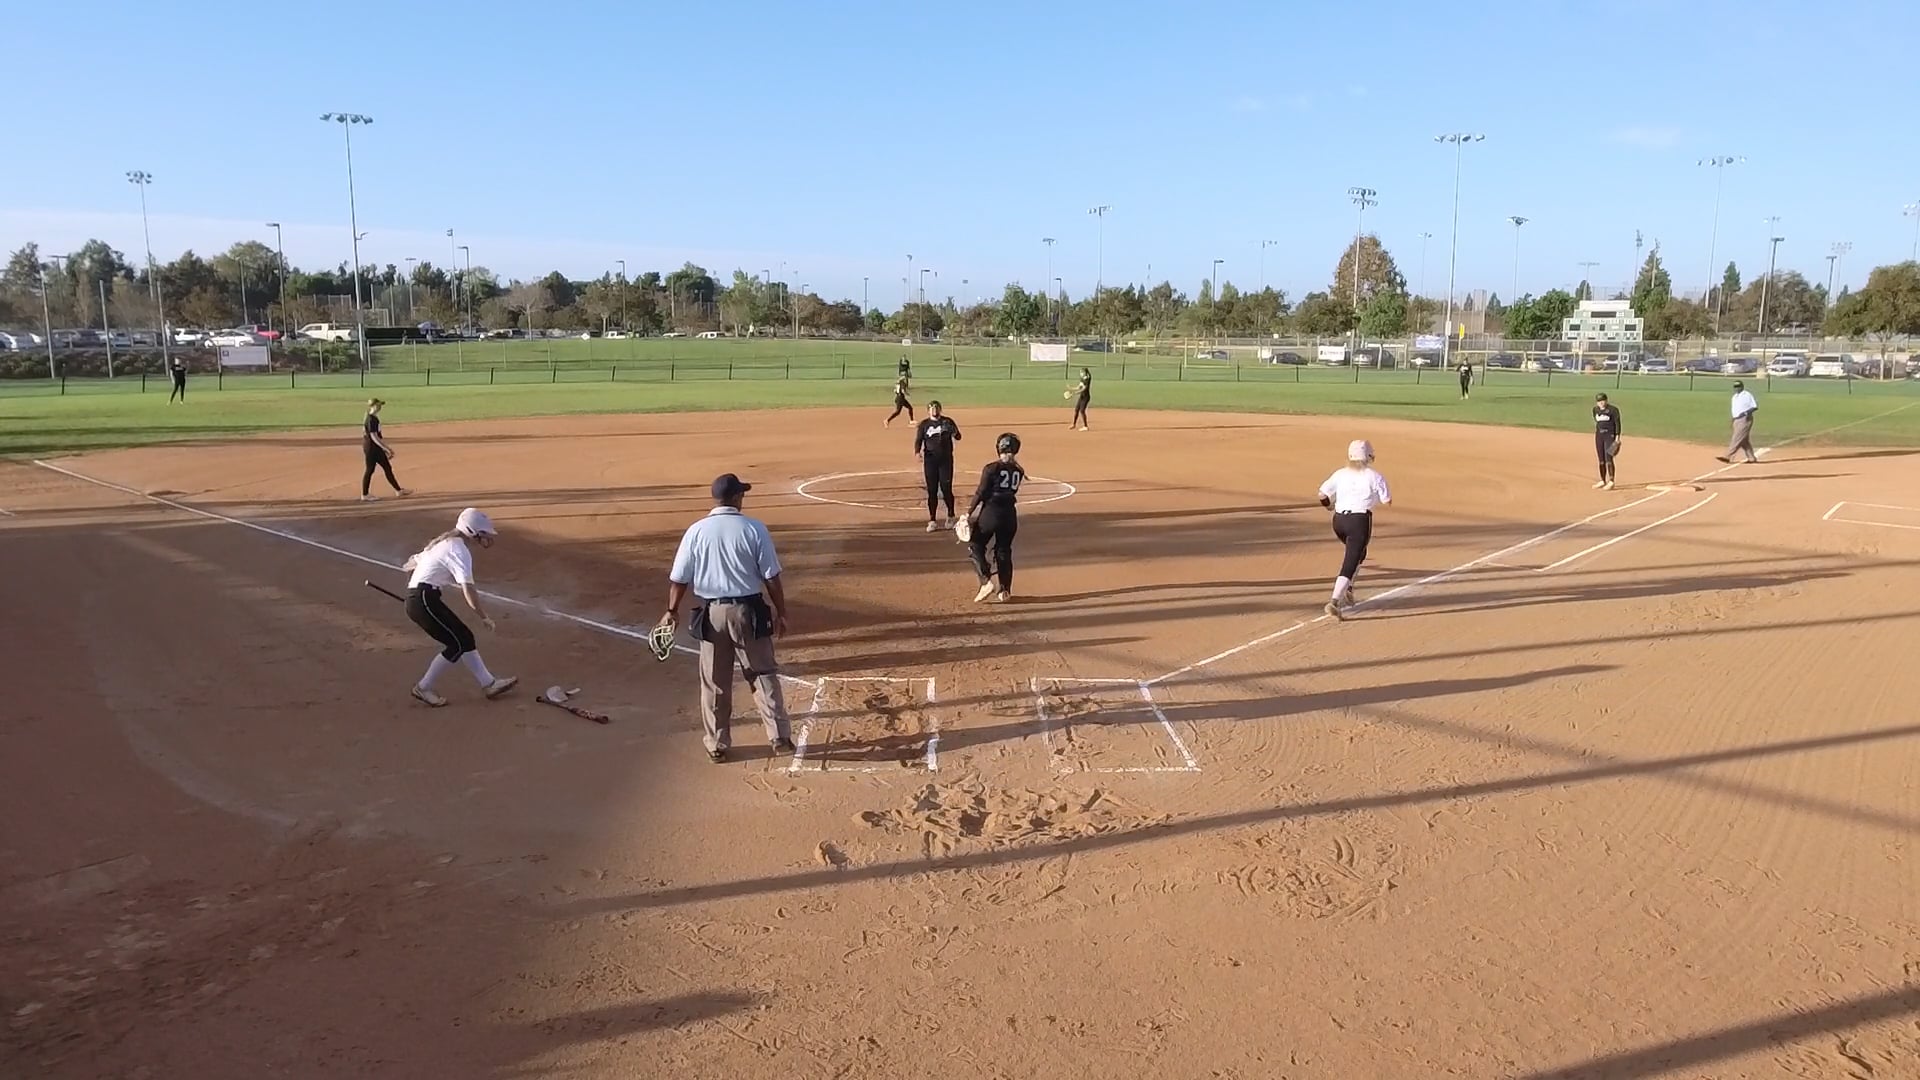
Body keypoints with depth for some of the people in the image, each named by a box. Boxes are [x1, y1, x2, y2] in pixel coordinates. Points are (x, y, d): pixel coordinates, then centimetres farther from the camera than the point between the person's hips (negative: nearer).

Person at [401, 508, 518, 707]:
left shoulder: (445, 542, 14)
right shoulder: (459, 550, -15)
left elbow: (417, 559, 26)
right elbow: (468, 589, -22)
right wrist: (484, 616, -19)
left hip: (418, 599, 10)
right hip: (424, 600, -10)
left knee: (465, 638, 10)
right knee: (458, 643, -6)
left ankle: (489, 684, 12)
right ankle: (423, 688, 6)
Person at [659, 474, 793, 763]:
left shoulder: (696, 531, -3)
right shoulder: (754, 529, -7)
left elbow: (678, 578, 1)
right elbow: (771, 577, -6)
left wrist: (672, 611, 16)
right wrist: (780, 613, 4)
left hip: (710, 614, 2)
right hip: (748, 612, -1)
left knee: (714, 683, 12)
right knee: (764, 675, 10)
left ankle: (717, 745, 20)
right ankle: (780, 738, 9)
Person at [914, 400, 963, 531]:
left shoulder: (947, 421, 5)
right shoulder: (924, 424, 6)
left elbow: (958, 437, -1)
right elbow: (918, 440, 2)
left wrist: (952, 432, -25)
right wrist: (917, 452, -19)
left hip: (946, 459, -1)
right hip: (930, 460, 1)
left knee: (946, 488, -2)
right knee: (932, 491, 2)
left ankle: (951, 516, 19)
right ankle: (932, 521, 8)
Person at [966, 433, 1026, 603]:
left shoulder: (992, 468, -11)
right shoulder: (1018, 471, 3)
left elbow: (981, 493, -10)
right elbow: (1013, 491, 9)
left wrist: (970, 513, -2)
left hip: (991, 512, -5)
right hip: (1010, 514, 5)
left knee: (975, 546, 9)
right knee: (1003, 551, 13)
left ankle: (986, 582, -5)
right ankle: (1005, 591, 14)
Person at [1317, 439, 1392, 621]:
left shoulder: (1340, 474, 6)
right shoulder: (1374, 477, -4)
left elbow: (1322, 494, 0)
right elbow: (1387, 501, 0)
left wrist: (1329, 505, 20)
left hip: (1339, 520, 5)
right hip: (1360, 521, -5)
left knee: (1357, 553, 29)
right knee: (1351, 562, -7)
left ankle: (1347, 591, 22)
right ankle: (1335, 602, -19)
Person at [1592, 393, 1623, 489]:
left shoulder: (1613, 409, -9)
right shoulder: (1595, 409, 9)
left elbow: (1617, 423, -9)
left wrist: (1617, 437, -14)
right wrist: (1596, 435, 16)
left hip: (1610, 435, -6)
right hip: (1599, 435, 6)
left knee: (1608, 459, -12)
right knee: (1601, 460, 9)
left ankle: (1611, 481, -11)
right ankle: (1603, 481, 18)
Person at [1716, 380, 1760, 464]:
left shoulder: (1747, 395, -8)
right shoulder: (1735, 396, 17)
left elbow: (1755, 407, -12)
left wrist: (1745, 413, -24)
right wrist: (1733, 420, 19)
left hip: (1745, 419, -9)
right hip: (1736, 420, 9)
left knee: (1737, 439, -12)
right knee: (1744, 440, 10)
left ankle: (1727, 457, -18)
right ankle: (1752, 458, 15)